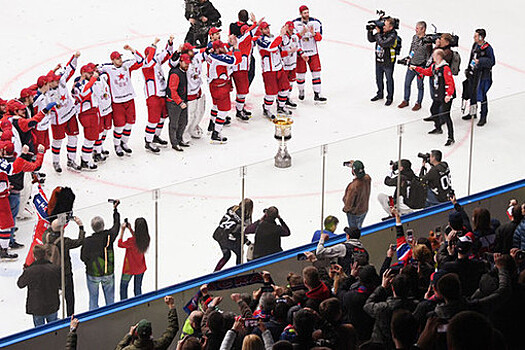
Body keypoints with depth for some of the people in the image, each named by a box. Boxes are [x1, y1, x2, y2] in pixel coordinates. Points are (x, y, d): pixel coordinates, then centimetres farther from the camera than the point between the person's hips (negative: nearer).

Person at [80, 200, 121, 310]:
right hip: (108, 274, 2)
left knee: (93, 298, 15)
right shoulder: (109, 235, -17)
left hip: (92, 274, -2)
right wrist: (115, 209, 18)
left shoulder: (88, 241, -21)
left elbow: (83, 258, -10)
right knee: (110, 298, 18)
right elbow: (116, 225, 4)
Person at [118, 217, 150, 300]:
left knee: (123, 287, 15)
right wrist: (130, 229, 4)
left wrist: (122, 230, -15)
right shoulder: (146, 239, -14)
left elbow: (120, 244, -15)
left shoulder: (132, 241, -32)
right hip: (141, 268, 5)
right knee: (138, 289, 20)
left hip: (130, 269, -5)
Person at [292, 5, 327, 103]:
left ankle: (317, 95, -1)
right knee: (301, 73, 6)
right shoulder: (295, 23, -8)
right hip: (300, 52, -2)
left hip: (313, 51, 2)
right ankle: (301, 91, 31)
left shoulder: (316, 22, -2)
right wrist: (301, 33, -23)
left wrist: (313, 33, -24)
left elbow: (319, 38, -7)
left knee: (316, 72, -3)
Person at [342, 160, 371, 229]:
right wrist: (354, 166, 3)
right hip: (364, 210, 6)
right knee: (358, 229, 30)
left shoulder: (353, 186, -40)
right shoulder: (367, 178, -21)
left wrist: (345, 209, -5)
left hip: (354, 213, -6)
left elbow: (349, 204, -26)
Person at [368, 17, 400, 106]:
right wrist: (370, 31, -10)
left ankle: (390, 97, 23)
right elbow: (371, 39, 6)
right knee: (378, 78, 21)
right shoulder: (381, 31, -1)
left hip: (388, 62, -7)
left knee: (389, 80, 9)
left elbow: (382, 43, -33)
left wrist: (378, 33, -24)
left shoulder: (392, 36, -22)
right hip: (378, 61, 7)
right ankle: (380, 94, 40)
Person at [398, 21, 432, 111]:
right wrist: (409, 58, 16)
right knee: (407, 83, 14)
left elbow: (429, 55, -13)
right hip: (412, 64, 7)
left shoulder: (427, 40, -16)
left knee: (420, 85, 6)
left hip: (421, 66, -7)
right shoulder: (414, 37, 5)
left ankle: (418, 103, 19)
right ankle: (406, 101, 29)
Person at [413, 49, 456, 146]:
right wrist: (416, 68, 23)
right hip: (438, 94, 10)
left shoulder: (445, 68, -23)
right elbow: (427, 72, 27)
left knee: (445, 115, -13)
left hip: (446, 95, -10)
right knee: (434, 110, 26)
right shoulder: (434, 66, 6)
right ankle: (438, 128, 51)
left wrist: (449, 94, -36)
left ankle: (451, 138, -10)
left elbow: (450, 83, -27)